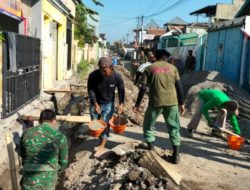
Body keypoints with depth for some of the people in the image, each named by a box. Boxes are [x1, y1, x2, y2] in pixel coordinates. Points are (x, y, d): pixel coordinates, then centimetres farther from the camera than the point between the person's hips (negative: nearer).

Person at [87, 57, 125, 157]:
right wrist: (95, 104, -19)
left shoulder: (117, 76, -21)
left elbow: (121, 90, -6)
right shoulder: (93, 75, -24)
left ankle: (102, 147, 5)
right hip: (95, 103, 1)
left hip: (108, 104, -1)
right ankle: (101, 140, 35)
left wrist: (121, 103, -12)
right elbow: (90, 90, -13)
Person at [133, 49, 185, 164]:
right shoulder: (172, 68, 10)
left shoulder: (150, 68, 6)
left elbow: (143, 88, 0)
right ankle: (176, 155, 12)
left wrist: (137, 104, 5)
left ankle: (151, 150, 17)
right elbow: (179, 87, 5)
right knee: (174, 128, 13)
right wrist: (181, 103, 11)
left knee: (148, 126, 17)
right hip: (171, 102, 2)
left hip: (155, 102, -1)